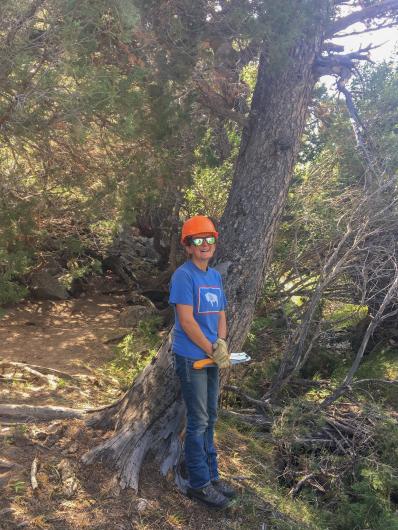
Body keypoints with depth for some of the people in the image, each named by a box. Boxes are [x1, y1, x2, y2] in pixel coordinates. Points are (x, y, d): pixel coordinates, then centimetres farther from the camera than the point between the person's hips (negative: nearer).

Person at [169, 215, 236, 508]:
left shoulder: (216, 276, 11)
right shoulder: (183, 275, -14)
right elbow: (186, 321, -19)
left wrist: (222, 345, -4)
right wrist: (213, 351, -12)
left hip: (212, 359, 8)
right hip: (192, 359, -7)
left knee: (210, 419, 16)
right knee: (198, 423, 1)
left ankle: (212, 475, 28)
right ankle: (199, 484, 14)